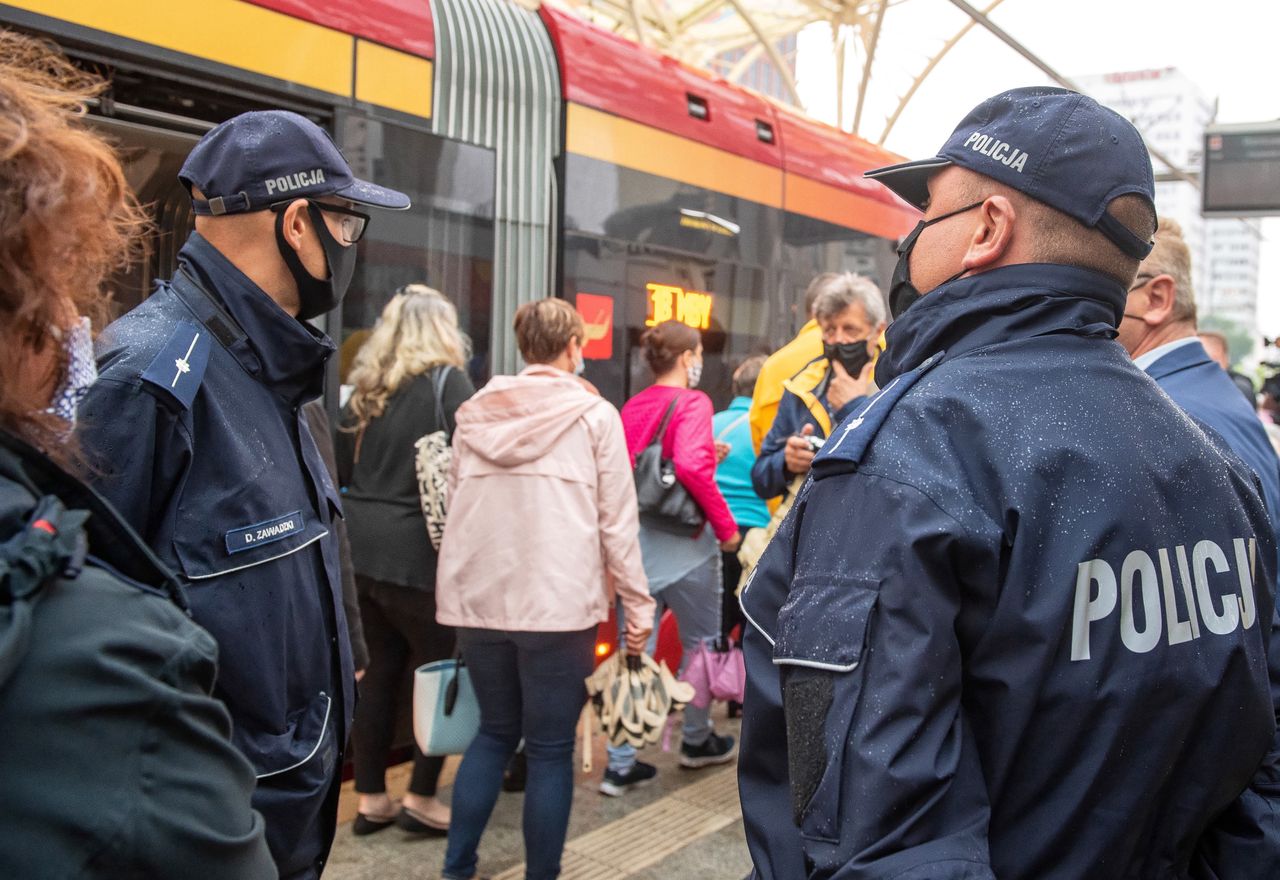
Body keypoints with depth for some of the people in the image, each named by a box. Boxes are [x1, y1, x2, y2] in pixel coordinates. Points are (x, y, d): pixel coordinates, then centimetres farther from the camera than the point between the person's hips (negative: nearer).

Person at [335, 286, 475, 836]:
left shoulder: (366, 389, 11)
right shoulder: (447, 381, -7)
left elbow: (342, 470, 16)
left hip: (361, 549, 7)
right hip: (417, 552, -6)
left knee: (382, 670, 15)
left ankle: (370, 799, 22)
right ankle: (421, 798, 13)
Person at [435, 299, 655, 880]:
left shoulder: (475, 412, 10)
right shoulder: (594, 414, -1)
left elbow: (455, 506, 16)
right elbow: (617, 521, -3)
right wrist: (637, 603, 4)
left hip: (478, 595, 5)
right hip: (557, 600, -4)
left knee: (495, 730, 20)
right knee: (550, 747, 6)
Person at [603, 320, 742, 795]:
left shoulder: (632, 407, 8)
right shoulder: (692, 402, -10)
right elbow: (691, 467, -25)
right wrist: (726, 525, -14)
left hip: (634, 537, 6)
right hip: (682, 541, -5)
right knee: (700, 641, 15)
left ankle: (620, 764, 11)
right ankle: (697, 740, 31)